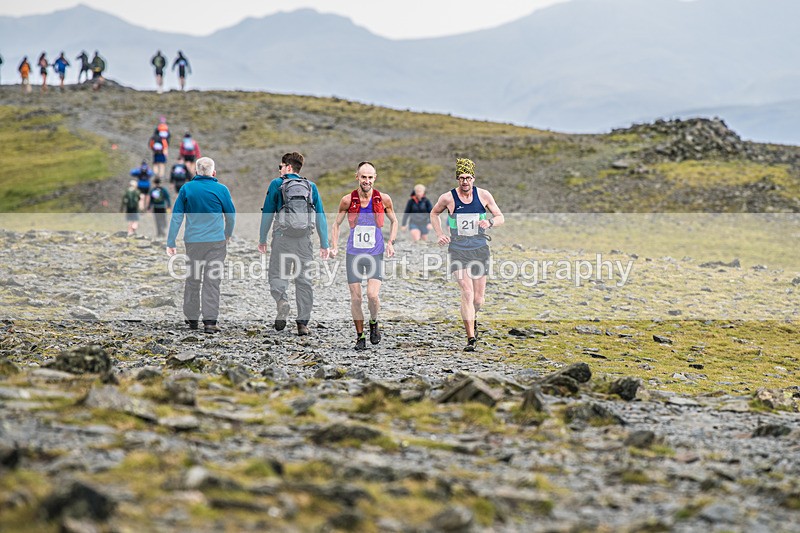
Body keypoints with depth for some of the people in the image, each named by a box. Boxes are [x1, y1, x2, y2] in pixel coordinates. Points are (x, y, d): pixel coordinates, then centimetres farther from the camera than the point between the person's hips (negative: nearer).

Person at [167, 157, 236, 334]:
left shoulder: (186, 189, 1)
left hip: (193, 241, 2)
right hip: (216, 241, -2)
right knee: (212, 280, 0)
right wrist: (228, 235, 27)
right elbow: (231, 215, 8)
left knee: (192, 280, 13)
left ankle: (192, 318, 19)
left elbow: (176, 217, 0)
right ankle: (210, 321, -6)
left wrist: (171, 242, 4)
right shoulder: (221, 189, -3)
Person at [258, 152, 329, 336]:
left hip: (283, 237, -3)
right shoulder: (311, 187, 11)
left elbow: (267, 213, 1)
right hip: (304, 239, 3)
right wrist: (324, 244, 10)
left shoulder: (277, 184, 2)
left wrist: (262, 239, 8)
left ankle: (282, 302, -24)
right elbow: (320, 216, 8)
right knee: (303, 278, 6)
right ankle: (303, 322, 2)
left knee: (277, 274, 6)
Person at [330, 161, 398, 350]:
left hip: (375, 254, -1)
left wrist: (390, 242, -1)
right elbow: (336, 224, 10)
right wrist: (334, 247, -1)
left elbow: (394, 221, 13)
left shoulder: (383, 199, -2)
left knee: (373, 295, -15)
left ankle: (373, 323, 14)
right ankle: (360, 335, 15)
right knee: (355, 297, 0)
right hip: (354, 254, 1)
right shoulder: (348, 200, -3)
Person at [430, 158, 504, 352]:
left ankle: (472, 319, 42)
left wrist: (490, 222, -16)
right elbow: (434, 214, 15)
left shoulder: (484, 195, -1)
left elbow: (500, 217, 6)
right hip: (458, 250, -2)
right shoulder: (448, 198, -4)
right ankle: (471, 338, -15)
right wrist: (440, 234, 1)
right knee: (467, 293, -17)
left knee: (478, 298, 6)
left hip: (480, 249, 2)